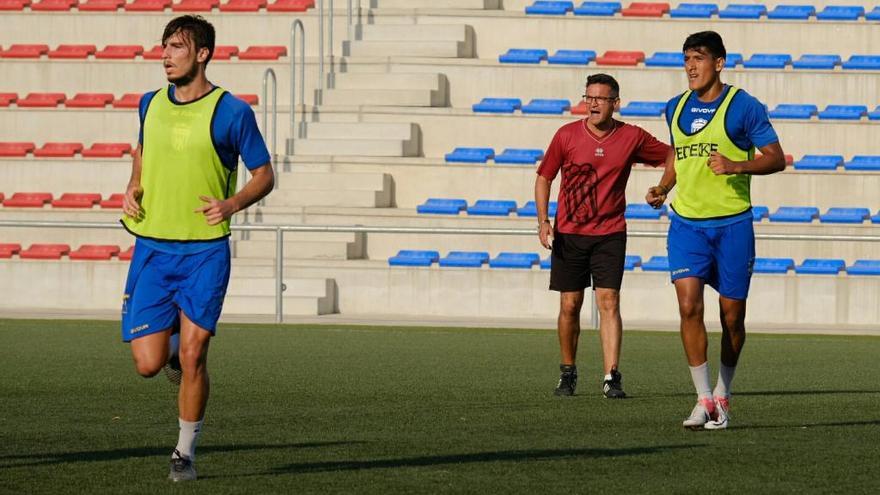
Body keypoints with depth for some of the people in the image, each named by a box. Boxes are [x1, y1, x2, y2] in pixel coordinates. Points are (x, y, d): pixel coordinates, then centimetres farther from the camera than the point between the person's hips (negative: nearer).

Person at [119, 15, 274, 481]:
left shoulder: (231, 112, -7)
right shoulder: (151, 105, 6)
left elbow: (264, 174, 1)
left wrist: (232, 203, -18)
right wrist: (132, 190, 4)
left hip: (205, 251, -3)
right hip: (152, 249, 3)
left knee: (192, 356, -7)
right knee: (147, 364, -3)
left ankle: (185, 451, 10)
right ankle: (171, 340, 33)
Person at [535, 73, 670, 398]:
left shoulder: (632, 138, -2)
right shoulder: (567, 135, -2)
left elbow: (671, 156, 12)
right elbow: (544, 177, 6)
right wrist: (543, 221, -4)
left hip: (610, 233, -1)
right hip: (568, 234, 1)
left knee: (609, 302, -10)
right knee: (570, 306, 3)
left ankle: (612, 378, -13)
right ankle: (568, 373, 20)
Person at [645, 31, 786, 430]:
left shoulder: (743, 106, -5)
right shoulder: (676, 109, 10)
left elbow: (776, 158, -4)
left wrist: (736, 165, -20)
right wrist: (662, 188, 8)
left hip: (732, 223, -3)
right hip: (686, 223, 3)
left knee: (731, 315, 4)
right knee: (688, 305, -13)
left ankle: (722, 395, 24)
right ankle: (703, 399, -7)